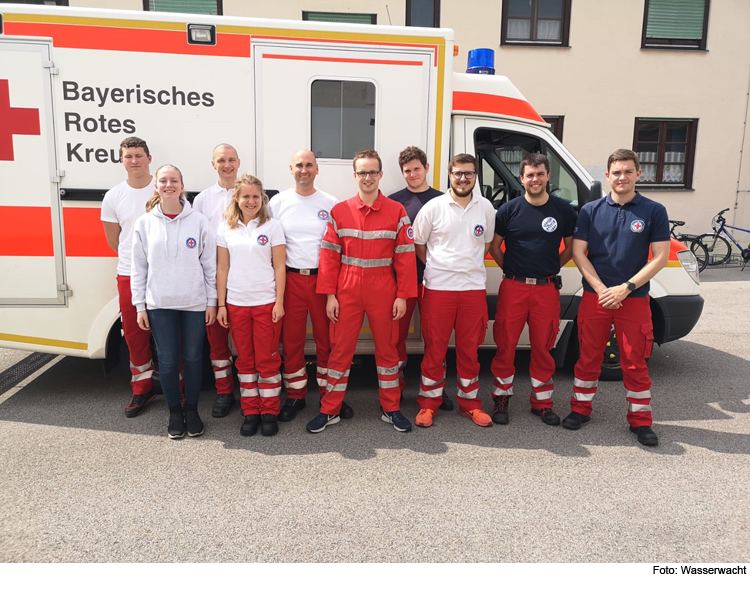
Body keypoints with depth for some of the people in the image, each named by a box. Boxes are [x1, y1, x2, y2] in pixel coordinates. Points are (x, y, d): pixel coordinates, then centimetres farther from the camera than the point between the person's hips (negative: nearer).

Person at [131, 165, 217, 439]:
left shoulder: (198, 221, -1)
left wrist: (211, 301, 0)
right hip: (160, 304, 1)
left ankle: (192, 409, 26)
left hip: (195, 303, -1)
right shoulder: (144, 223, 2)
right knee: (168, 362, 6)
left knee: (193, 358, 9)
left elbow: (210, 264, 1)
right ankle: (174, 412, 23)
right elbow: (139, 267, 5)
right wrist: (139, 305, 3)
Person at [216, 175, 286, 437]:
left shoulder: (272, 226, -1)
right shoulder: (226, 229, 6)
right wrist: (221, 304, 4)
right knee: (245, 360, 10)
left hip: (266, 303, -2)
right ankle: (250, 412, 20)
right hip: (236, 304, 3)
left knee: (267, 359, 2)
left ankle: (269, 412, 14)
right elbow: (222, 269, 7)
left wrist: (279, 302, -8)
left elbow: (279, 267, -2)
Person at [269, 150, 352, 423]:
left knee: (327, 339, 6)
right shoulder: (278, 202, 5)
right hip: (291, 279, 1)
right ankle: (295, 396, 21)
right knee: (291, 339, 7)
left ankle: (329, 393, 20)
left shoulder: (331, 203, 4)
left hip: (323, 278, 0)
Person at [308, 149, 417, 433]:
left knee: (387, 349, 10)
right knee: (340, 350, 6)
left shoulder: (397, 212, 0)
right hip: (347, 292, 0)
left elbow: (405, 257, -1)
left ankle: (391, 409, 24)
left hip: (383, 293, 0)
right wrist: (330, 295, -4)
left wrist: (402, 296, -6)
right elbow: (329, 256, 1)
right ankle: (330, 410, 19)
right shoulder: (339, 212, 2)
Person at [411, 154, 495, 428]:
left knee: (469, 349, 10)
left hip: (474, 288, 2)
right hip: (438, 288, -2)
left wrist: (471, 267, 10)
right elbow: (418, 244, 6)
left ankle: (469, 402, 23)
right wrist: (437, 267, 5)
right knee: (434, 348, 4)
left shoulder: (486, 208, 6)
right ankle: (429, 403, 17)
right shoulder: (433, 207, -2)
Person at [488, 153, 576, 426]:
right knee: (505, 345, 3)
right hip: (513, 288, -1)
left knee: (543, 347, 9)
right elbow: (494, 247, 7)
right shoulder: (509, 209, 0)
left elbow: (570, 247, 14)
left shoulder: (563, 209, 4)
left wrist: (551, 268, 7)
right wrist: (511, 270, 5)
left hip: (547, 289, 1)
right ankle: (501, 398, 18)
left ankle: (542, 402, 22)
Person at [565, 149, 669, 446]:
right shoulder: (590, 210, 2)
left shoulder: (654, 211, -1)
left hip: (634, 299, -1)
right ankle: (580, 409, 25)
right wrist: (602, 289, -11)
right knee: (589, 357, 10)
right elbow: (578, 253, -1)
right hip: (595, 297, 1)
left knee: (635, 362, 7)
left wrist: (626, 288, -13)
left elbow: (660, 257, -4)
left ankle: (640, 420, 21)